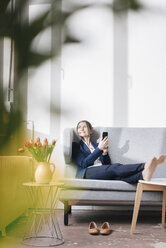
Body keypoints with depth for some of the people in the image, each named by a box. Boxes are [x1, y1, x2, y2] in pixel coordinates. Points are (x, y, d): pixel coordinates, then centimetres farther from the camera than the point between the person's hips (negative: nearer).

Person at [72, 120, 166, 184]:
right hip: (87, 172, -4)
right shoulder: (76, 145, 18)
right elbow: (83, 163, -2)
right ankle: (145, 166, -56)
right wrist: (99, 149, -5)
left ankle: (143, 175, -65)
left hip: (103, 172, 4)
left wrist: (105, 152, 1)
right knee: (115, 167, -34)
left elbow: (107, 163, 20)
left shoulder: (96, 145, 30)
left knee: (117, 175, -34)